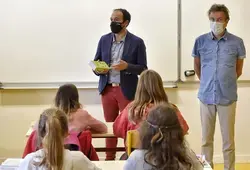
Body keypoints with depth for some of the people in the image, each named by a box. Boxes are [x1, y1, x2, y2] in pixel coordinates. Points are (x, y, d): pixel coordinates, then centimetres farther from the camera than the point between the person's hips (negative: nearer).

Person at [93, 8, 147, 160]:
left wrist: (126, 66, -22)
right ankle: (109, 158, 23)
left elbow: (143, 68, -5)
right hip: (107, 89, 4)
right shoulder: (104, 39, 6)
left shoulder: (137, 42, -5)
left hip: (127, 90, -3)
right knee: (110, 125, 12)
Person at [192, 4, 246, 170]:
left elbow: (238, 70, 9)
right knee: (206, 138, 12)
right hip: (206, 96, 2)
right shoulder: (201, 41, -1)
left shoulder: (237, 42, -5)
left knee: (228, 139, 6)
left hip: (227, 97, -1)